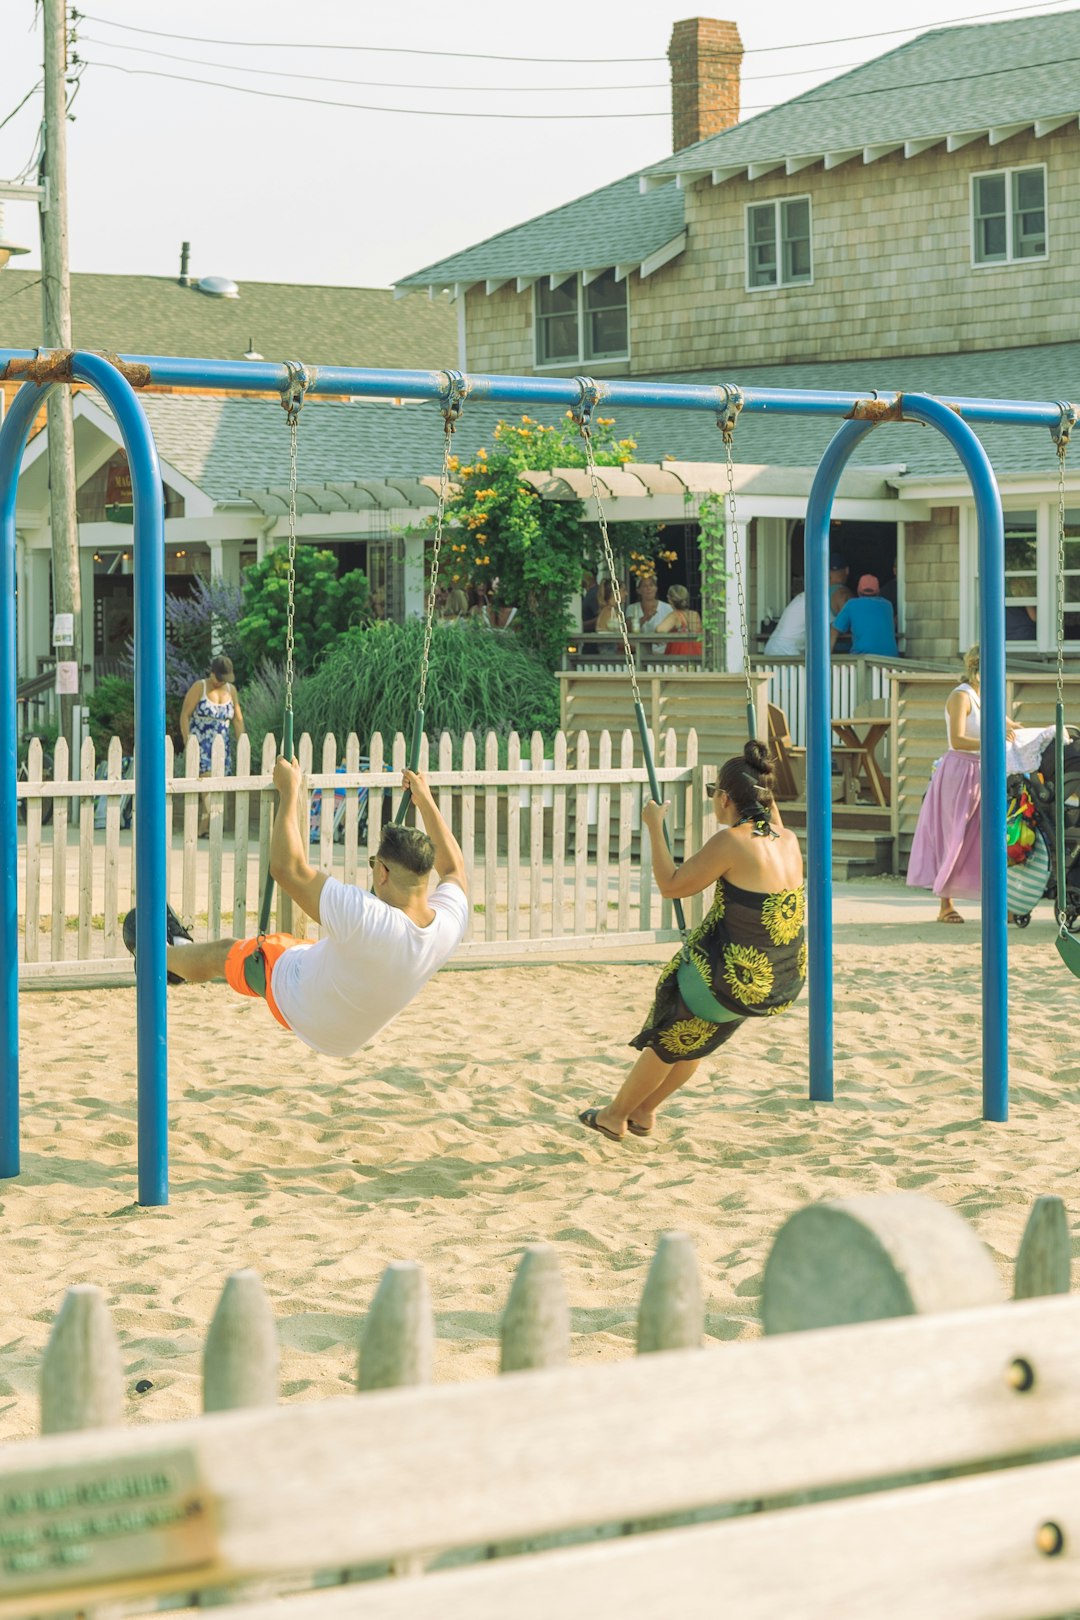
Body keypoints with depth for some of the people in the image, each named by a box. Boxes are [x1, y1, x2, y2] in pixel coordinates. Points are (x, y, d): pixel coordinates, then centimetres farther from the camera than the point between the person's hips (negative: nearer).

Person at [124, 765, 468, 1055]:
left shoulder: (363, 918, -44)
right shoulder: (450, 923, -26)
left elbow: (287, 868, -34)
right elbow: (453, 867, -1)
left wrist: (289, 791, -26)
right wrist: (426, 803, 7)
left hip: (298, 1006, -6)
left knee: (220, 953, 20)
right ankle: (181, 951, 57)